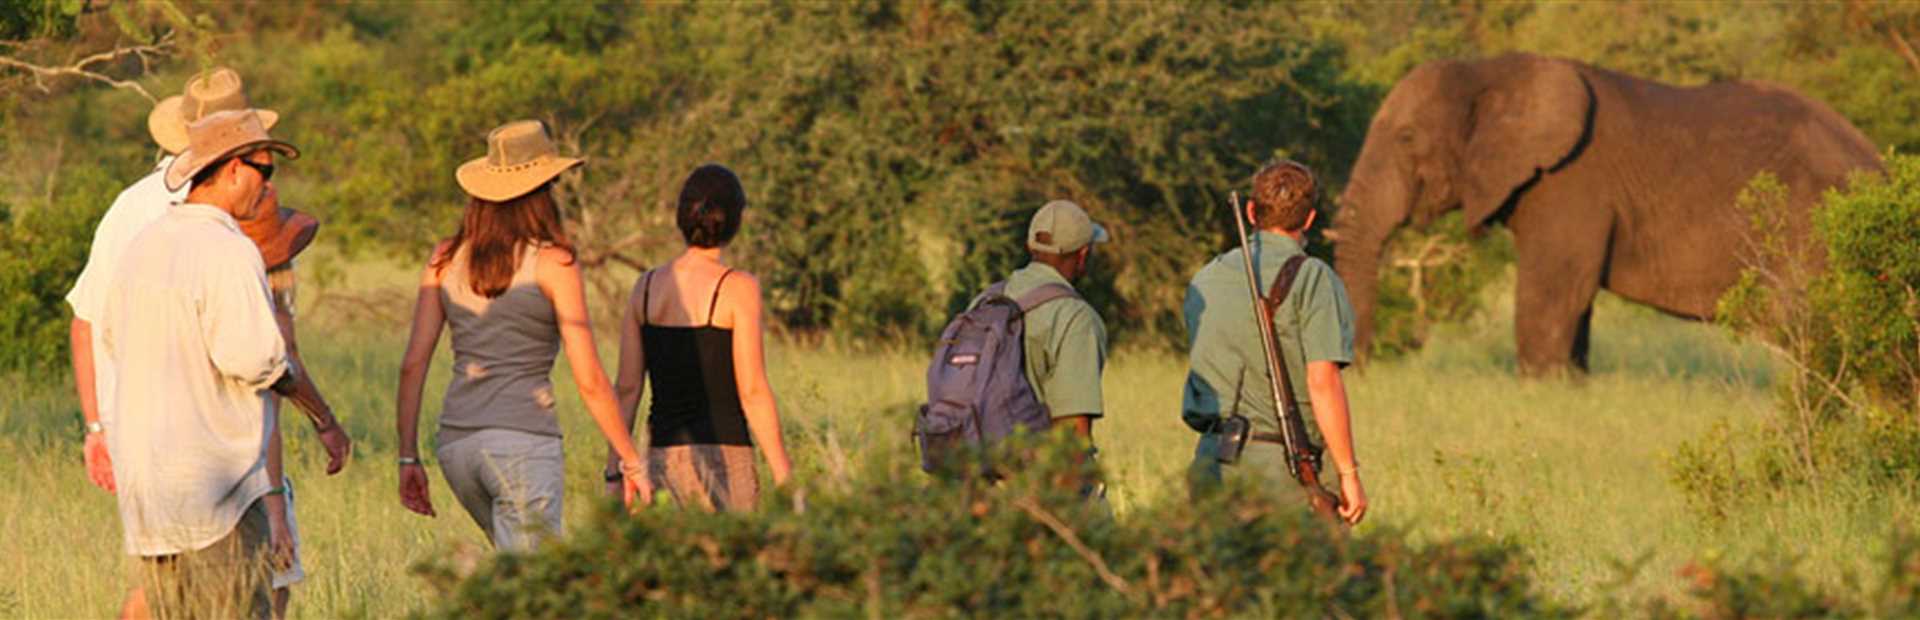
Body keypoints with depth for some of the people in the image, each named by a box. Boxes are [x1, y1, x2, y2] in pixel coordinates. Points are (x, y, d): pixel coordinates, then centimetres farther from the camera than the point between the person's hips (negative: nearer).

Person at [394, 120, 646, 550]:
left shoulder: (446, 260, 9)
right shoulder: (553, 264, -4)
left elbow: (413, 363, 4)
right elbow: (589, 381, -6)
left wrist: (408, 458, 8)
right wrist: (630, 460, 3)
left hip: (456, 444, 6)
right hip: (523, 441, -6)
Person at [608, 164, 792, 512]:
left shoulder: (646, 287, 6)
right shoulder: (738, 288, -8)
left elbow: (627, 388, 6)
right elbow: (752, 391, -11)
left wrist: (613, 474, 9)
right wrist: (784, 480, -6)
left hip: (662, 457, 5)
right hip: (722, 456, -5)